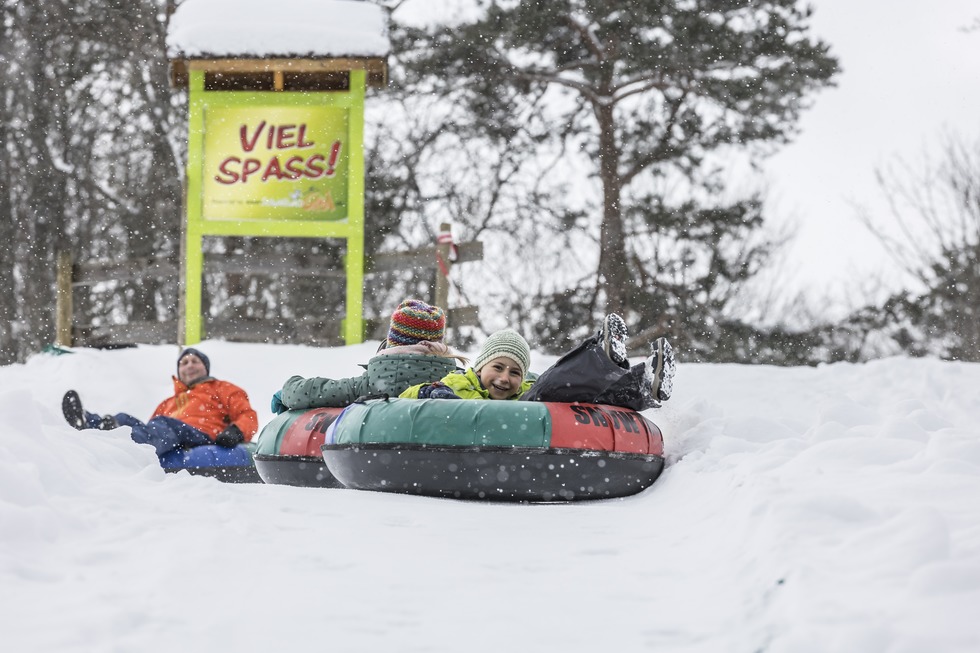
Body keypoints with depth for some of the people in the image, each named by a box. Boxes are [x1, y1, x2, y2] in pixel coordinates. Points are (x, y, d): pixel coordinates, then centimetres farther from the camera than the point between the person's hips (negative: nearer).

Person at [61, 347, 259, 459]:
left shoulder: (222, 389, 32)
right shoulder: (168, 403, 44)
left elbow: (247, 416, 16)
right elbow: (153, 428, 28)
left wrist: (235, 432, -7)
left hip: (201, 436, -5)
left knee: (161, 425, -36)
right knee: (124, 419, -22)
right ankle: (86, 423, -57)